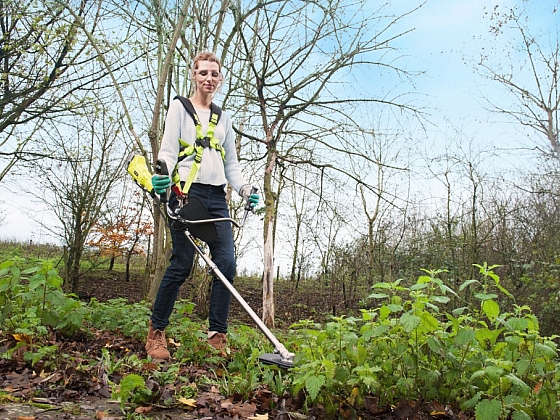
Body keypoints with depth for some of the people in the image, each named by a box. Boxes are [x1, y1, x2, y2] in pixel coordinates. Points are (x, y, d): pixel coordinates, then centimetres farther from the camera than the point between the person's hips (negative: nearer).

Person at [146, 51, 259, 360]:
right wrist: (163, 176, -23)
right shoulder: (179, 107, 9)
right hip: (187, 190, -4)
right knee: (181, 264, -7)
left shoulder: (224, 118, 22)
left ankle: (217, 337, 2)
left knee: (226, 263, -6)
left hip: (217, 196, 5)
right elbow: (168, 151, -1)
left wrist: (244, 190, 2)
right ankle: (155, 333, 8)